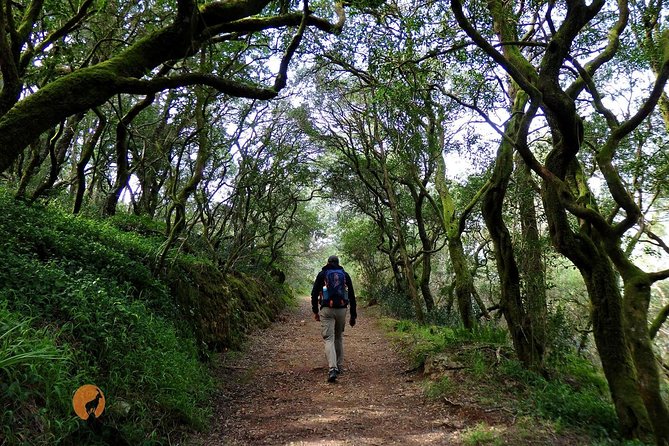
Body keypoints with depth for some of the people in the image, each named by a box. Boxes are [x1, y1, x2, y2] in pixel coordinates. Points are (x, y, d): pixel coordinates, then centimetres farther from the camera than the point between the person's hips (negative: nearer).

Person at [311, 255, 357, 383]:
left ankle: (332, 368, -20)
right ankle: (339, 366, 26)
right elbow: (352, 295, 7)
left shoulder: (322, 274, 6)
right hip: (341, 310, 2)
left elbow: (314, 293, 3)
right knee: (339, 337, 19)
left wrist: (315, 311, 10)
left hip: (326, 310, -2)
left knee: (329, 339, -4)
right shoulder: (345, 274, 9)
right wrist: (353, 315, 11)